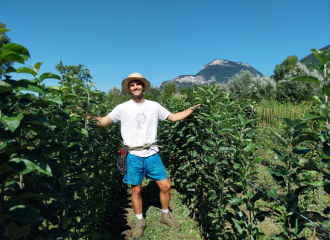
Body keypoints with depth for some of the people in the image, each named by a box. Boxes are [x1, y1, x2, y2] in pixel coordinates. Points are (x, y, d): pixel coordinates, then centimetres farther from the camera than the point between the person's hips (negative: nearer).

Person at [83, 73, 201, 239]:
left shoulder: (154, 106, 3)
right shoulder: (122, 108, -2)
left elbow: (174, 117, 9)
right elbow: (103, 122, -5)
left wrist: (192, 109, 3)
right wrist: (87, 115, -21)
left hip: (152, 154, 2)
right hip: (134, 156, -1)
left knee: (165, 186, 5)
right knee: (136, 190, 9)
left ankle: (165, 215, 31)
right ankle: (140, 222, 32)